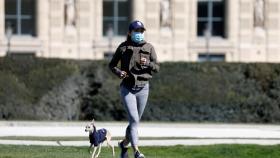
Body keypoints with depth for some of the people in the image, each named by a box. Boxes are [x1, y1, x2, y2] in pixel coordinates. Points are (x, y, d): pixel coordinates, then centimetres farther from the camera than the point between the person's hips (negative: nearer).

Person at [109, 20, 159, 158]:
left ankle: (124, 143, 38)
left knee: (135, 120, 13)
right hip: (127, 88, -3)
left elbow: (157, 68, 2)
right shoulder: (123, 47, 0)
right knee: (134, 119, -16)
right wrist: (118, 72, -13)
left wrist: (147, 63, -19)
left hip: (143, 88, 3)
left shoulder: (149, 48, 4)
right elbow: (112, 64, 8)